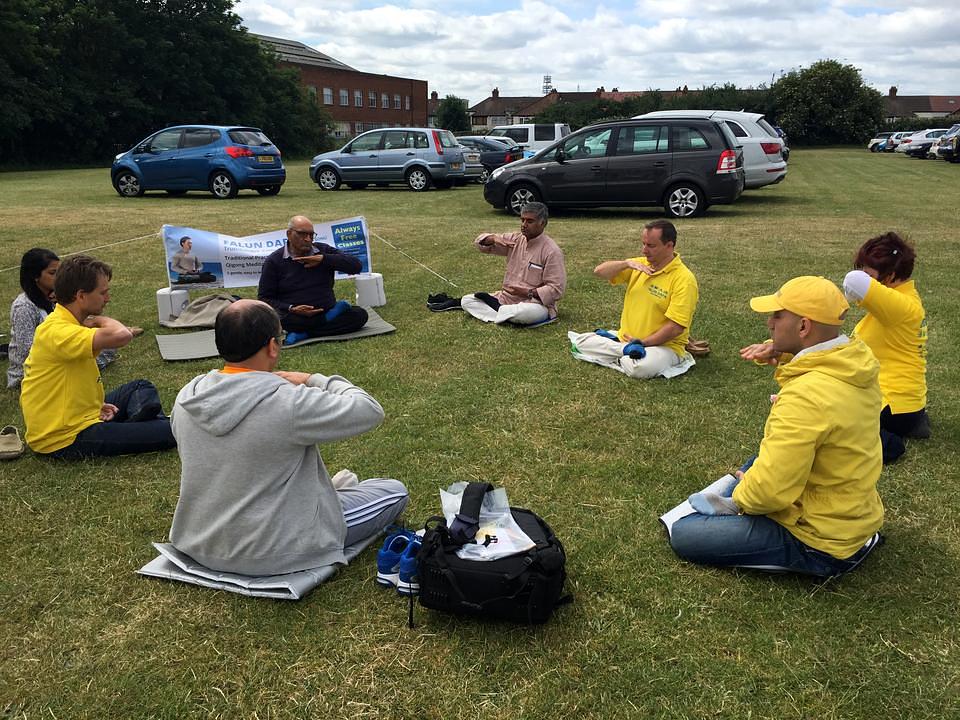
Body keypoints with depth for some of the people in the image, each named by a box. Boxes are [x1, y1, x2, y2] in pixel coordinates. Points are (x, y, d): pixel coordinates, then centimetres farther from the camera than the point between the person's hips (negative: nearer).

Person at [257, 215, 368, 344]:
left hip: (326, 312, 3)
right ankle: (328, 319, -15)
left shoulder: (323, 250, 10)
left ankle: (303, 334, -22)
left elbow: (356, 266, 0)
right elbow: (264, 297, 1)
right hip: (294, 317, -2)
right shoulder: (274, 261, 3)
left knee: (360, 314, -20)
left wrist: (323, 259, -11)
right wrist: (291, 309, -17)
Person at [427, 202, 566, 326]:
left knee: (527, 312, -41)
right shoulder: (515, 239, 3)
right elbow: (481, 242, 4)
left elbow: (556, 289, -18)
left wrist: (528, 293, -26)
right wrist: (494, 238, -17)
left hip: (536, 303, -5)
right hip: (507, 297, 5)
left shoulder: (552, 251, -15)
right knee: (466, 300, -1)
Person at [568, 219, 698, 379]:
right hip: (625, 338, 7)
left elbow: (676, 327, -23)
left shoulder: (684, 279, -17)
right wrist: (627, 263, -15)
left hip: (663, 345, -7)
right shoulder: (640, 264, 4)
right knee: (580, 342, -3)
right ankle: (627, 353, -7)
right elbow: (599, 271, 1)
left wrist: (642, 344, -20)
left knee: (640, 367, -38)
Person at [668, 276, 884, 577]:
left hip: (822, 544, -9)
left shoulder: (805, 397, -33)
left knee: (684, 535, -7)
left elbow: (768, 492, -33)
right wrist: (777, 350, -3)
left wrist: (742, 493, -9)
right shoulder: (857, 357, -6)